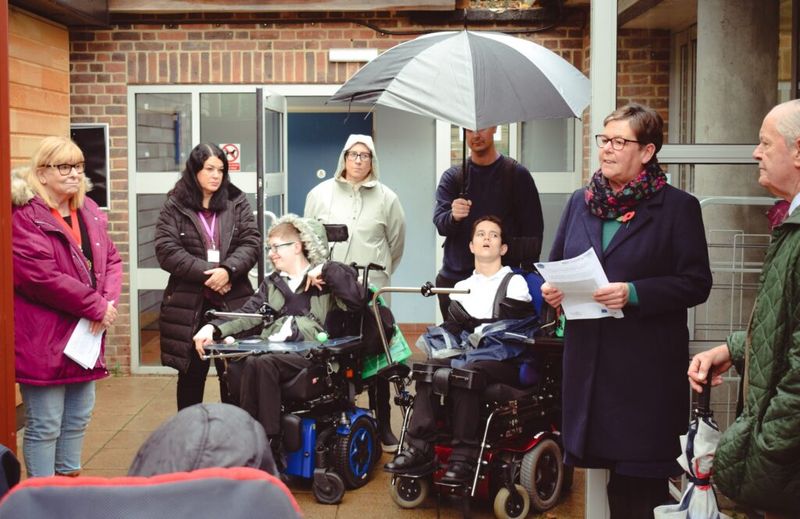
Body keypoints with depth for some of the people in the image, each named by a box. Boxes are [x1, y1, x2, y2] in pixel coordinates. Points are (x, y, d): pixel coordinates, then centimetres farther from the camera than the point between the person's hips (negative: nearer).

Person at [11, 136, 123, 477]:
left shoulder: (89, 211, 11)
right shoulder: (25, 216, -14)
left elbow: (111, 259, 12)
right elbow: (42, 276, -22)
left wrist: (109, 301, -8)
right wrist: (97, 307, -16)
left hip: (85, 336, 8)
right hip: (42, 338, -8)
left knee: (78, 418, 18)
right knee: (45, 426, 0)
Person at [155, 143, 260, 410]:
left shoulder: (237, 202, 7)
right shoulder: (174, 207, 2)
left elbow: (251, 242, -1)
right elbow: (167, 251, -8)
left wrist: (228, 270, -19)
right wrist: (207, 274, -16)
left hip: (233, 302, 1)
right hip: (188, 304, -1)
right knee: (192, 373, 9)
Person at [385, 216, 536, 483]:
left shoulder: (515, 282, 10)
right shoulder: (462, 287, 24)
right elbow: (451, 329, 15)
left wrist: (475, 327, -13)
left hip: (502, 359, -4)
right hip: (465, 355, 4)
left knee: (464, 374, -36)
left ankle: (464, 456, -35)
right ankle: (419, 448, -31)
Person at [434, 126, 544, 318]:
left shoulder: (517, 174, 3)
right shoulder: (452, 177, 9)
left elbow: (533, 230, 3)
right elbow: (439, 222, -3)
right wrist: (453, 216, -27)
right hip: (454, 279, 2)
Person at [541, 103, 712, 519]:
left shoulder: (678, 207, -3)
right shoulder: (580, 202, 12)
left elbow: (696, 283, -8)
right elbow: (556, 264, 20)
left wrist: (634, 293, -20)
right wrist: (550, 288, -2)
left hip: (647, 365, -4)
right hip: (587, 357, 5)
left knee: (644, 482, 1)